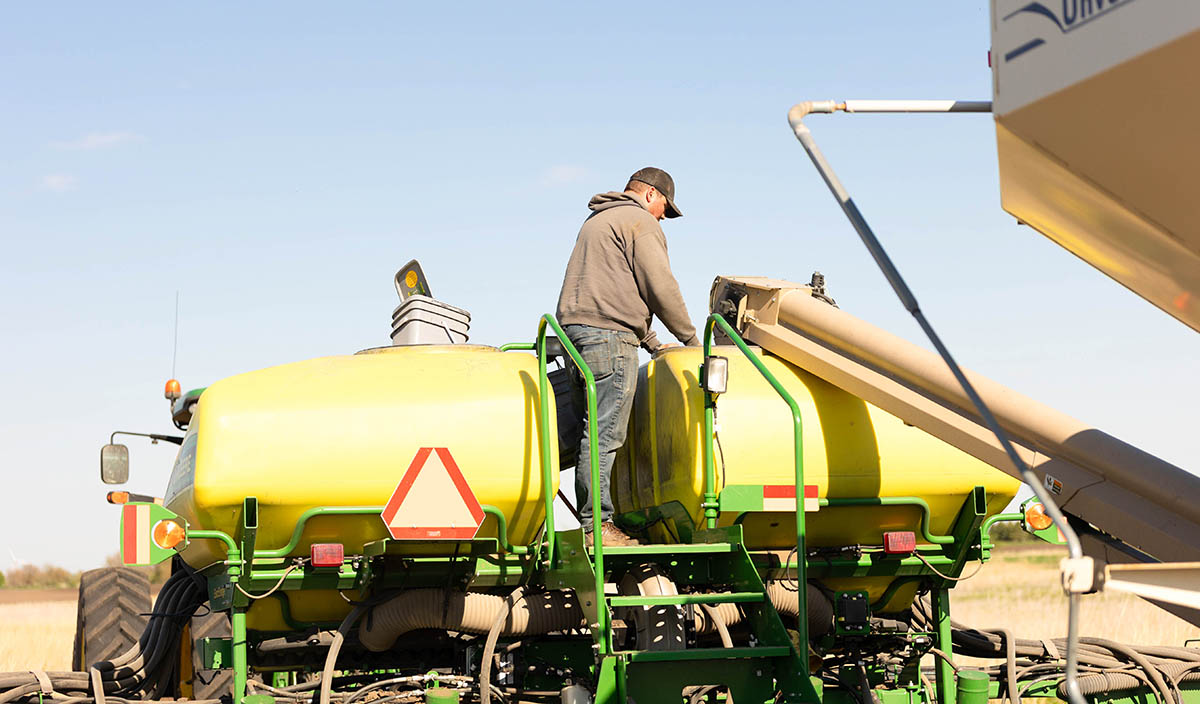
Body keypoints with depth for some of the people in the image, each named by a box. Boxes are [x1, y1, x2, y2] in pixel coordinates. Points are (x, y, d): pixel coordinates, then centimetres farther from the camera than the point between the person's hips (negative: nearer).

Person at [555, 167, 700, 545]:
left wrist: (653, 343, 30)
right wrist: (690, 338, 5)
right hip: (610, 333, -10)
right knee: (604, 433, -12)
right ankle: (597, 525, -16)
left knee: (597, 432, 9)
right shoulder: (639, 221, -1)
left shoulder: (596, 222, 30)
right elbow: (660, 288, -8)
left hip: (576, 328, 10)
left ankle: (591, 522, 6)